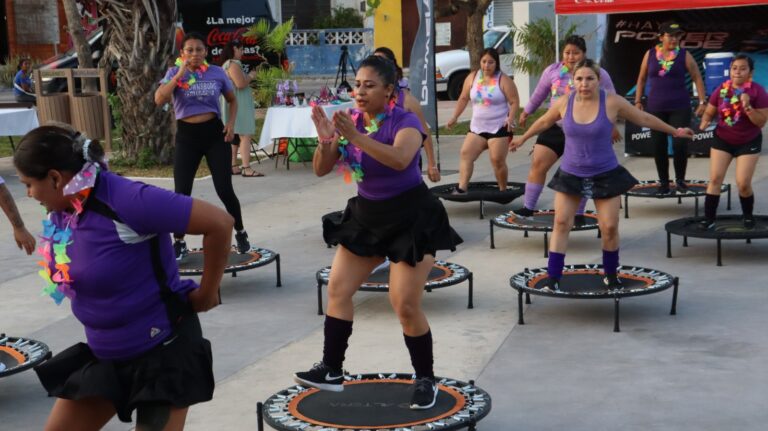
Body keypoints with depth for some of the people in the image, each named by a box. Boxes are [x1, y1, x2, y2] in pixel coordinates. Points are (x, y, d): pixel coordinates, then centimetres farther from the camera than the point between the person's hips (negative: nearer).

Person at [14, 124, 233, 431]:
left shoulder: (127, 201, -27)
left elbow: (219, 223, -27)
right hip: (104, 353, 8)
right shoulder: (63, 209, -3)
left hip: (161, 350, -8)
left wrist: (206, 293, -16)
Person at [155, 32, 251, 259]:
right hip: (186, 135, 0)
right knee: (182, 192, -2)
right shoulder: (174, 73, -2)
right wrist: (180, 74, -19)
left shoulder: (217, 72, 2)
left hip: (214, 133, 0)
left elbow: (232, 100, 16)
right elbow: (159, 99, -18)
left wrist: (231, 124, 0)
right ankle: (179, 242, 13)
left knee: (224, 189, -1)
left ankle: (240, 233, 20)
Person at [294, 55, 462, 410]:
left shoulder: (404, 122, -18)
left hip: (410, 218, -6)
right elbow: (321, 170, -3)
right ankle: (331, 371, 15)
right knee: (337, 289, 5)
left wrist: (357, 137, -47)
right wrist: (326, 141, -23)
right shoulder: (350, 121, -2)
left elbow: (400, 159, -40)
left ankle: (426, 380, 10)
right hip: (366, 216, 7)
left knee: (406, 305, -8)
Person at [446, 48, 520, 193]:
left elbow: (514, 102, -8)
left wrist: (511, 119, -22)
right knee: (466, 154, -9)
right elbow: (463, 98, 14)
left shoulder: (503, 80, -6)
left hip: (499, 128, -5)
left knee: (497, 160, -8)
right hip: (477, 127, 5)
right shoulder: (472, 78, 6)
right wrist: (455, 117, 9)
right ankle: (461, 188, -13)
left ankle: (503, 190, 9)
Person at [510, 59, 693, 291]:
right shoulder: (564, 103, -6)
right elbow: (544, 122, 14)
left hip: (606, 175, -1)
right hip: (570, 174, 1)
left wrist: (674, 131, 10)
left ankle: (611, 275, 21)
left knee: (609, 227, -1)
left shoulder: (612, 103, -12)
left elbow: (644, 119, 1)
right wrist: (523, 138, 26)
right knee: (561, 223, -3)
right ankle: (553, 278, 3)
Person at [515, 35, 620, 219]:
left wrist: (611, 125, 1)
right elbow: (539, 93, 13)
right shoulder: (552, 71, -1)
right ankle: (528, 207, 6)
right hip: (555, 127, 2)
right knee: (538, 164, -4)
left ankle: (578, 214, 17)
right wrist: (526, 112, 21)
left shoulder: (598, 74, -8)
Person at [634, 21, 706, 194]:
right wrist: (638, 101, 10)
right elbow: (641, 79, 13)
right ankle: (663, 182, 17)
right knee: (659, 146, 3)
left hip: (680, 107, -2)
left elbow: (697, 78, 2)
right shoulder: (650, 54, 4)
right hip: (656, 108, 2)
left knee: (680, 144, -9)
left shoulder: (684, 55, 0)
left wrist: (702, 102, -4)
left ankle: (680, 179, 12)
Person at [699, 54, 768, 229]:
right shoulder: (721, 90, -7)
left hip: (748, 142, -2)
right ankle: (709, 218, 1)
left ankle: (748, 216, 20)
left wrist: (747, 107, -32)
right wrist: (704, 122, -20)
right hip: (722, 140, 3)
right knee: (715, 178, -5)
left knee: (743, 183, -6)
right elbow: (709, 113, 2)